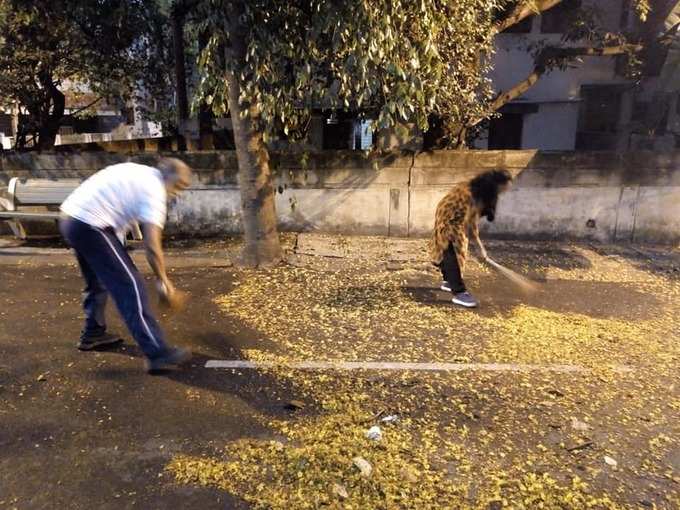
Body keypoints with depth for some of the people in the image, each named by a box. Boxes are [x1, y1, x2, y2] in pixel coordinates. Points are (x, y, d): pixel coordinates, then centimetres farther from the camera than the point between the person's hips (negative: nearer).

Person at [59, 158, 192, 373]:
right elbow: (152, 246, -15)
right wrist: (163, 281, -3)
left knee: (98, 281, 26)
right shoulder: (154, 190, -10)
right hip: (90, 226, -10)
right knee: (130, 286, -9)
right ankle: (157, 353, -9)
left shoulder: (137, 172, 16)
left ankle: (92, 334, 41)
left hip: (69, 217, 10)